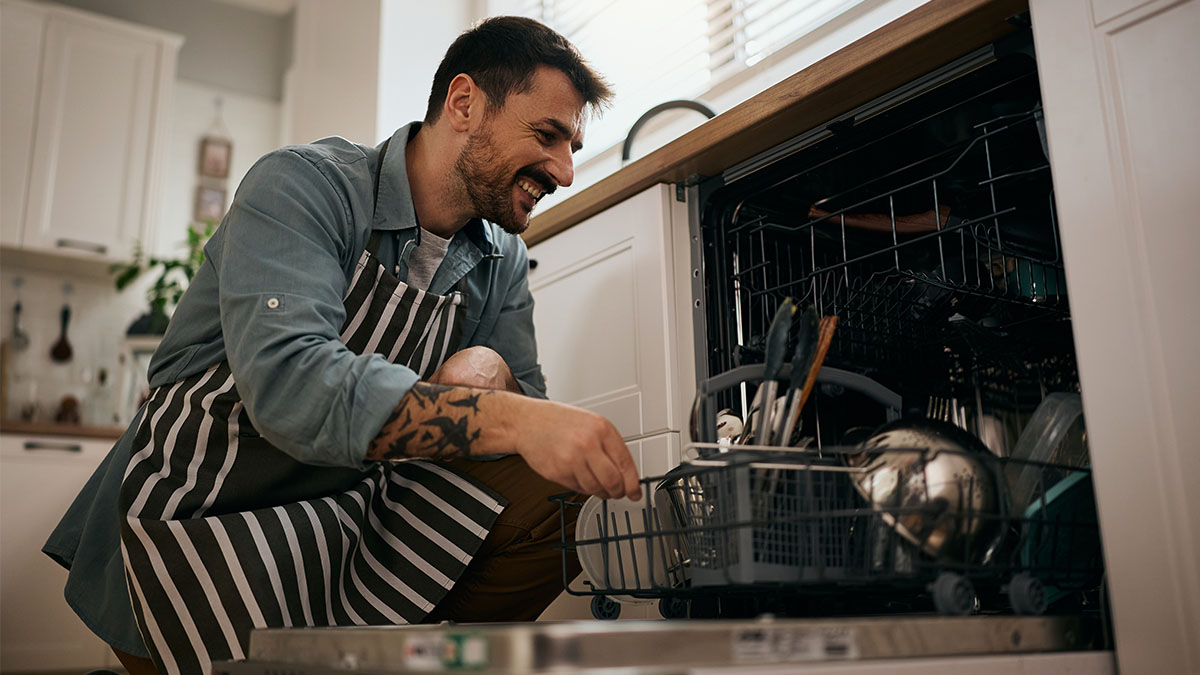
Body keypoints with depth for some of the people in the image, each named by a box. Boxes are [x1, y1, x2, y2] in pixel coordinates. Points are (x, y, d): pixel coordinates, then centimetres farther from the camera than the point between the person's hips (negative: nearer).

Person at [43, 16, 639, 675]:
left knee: (551, 500, -15)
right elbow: (287, 383, -31)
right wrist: (508, 416, -40)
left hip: (350, 516, 7)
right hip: (199, 516, -6)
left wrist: (493, 371, -20)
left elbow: (530, 406, 4)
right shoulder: (304, 184, -15)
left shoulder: (503, 259, 6)